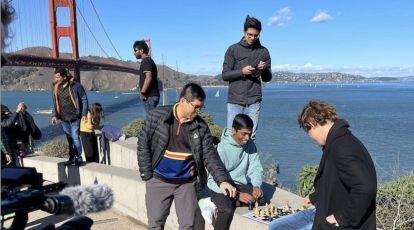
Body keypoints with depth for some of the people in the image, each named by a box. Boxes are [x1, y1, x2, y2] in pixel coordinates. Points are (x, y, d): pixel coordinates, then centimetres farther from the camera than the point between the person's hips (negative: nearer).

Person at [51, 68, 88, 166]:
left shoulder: (75, 86, -10)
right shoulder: (56, 87, 7)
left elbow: (84, 99, -5)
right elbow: (55, 102, 15)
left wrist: (84, 114, -8)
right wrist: (54, 115, 6)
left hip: (74, 117, -5)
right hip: (64, 118, 5)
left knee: (75, 137, -7)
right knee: (69, 139, 10)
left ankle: (79, 158, 4)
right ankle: (71, 158, 20)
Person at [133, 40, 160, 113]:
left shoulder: (146, 61, -10)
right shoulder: (149, 60, 21)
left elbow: (148, 77, -24)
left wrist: (142, 92, -23)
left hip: (149, 96, -10)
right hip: (152, 95, 10)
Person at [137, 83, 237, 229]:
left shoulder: (201, 126, -5)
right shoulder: (156, 116, -10)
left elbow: (209, 155, -4)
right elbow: (143, 145, -4)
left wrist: (222, 179, -17)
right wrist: (148, 175, -7)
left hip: (187, 182, 2)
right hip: (159, 180, -1)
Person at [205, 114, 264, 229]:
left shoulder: (250, 145, -1)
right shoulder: (221, 148, -18)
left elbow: (255, 168, 2)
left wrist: (256, 185, -19)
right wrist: (237, 194, -31)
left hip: (241, 184, 5)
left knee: (262, 199, -20)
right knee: (227, 210, -31)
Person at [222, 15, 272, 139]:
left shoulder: (263, 51, 10)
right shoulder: (233, 49, 4)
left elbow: (267, 78, 12)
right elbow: (225, 75, 0)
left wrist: (264, 69, -10)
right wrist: (241, 72, -16)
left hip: (254, 102, 2)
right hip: (235, 101, -1)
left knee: (251, 136, 4)